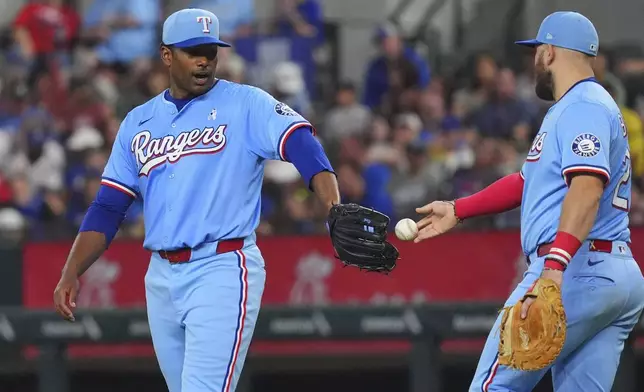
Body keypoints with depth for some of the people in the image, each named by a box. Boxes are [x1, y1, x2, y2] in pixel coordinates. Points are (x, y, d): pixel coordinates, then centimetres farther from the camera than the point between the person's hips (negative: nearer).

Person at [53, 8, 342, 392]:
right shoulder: (138, 123, 13)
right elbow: (107, 208, 13)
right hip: (161, 278, 6)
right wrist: (71, 274, 1)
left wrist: (335, 210, -35)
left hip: (223, 273, -6)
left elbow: (302, 145, -17)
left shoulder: (247, 104, -2)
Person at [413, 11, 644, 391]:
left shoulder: (583, 107, -8)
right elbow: (530, 181, 34)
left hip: (577, 271, -10)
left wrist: (554, 266, -36)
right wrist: (458, 211, 37)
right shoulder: (588, 106, 26)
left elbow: (587, 189, -24)